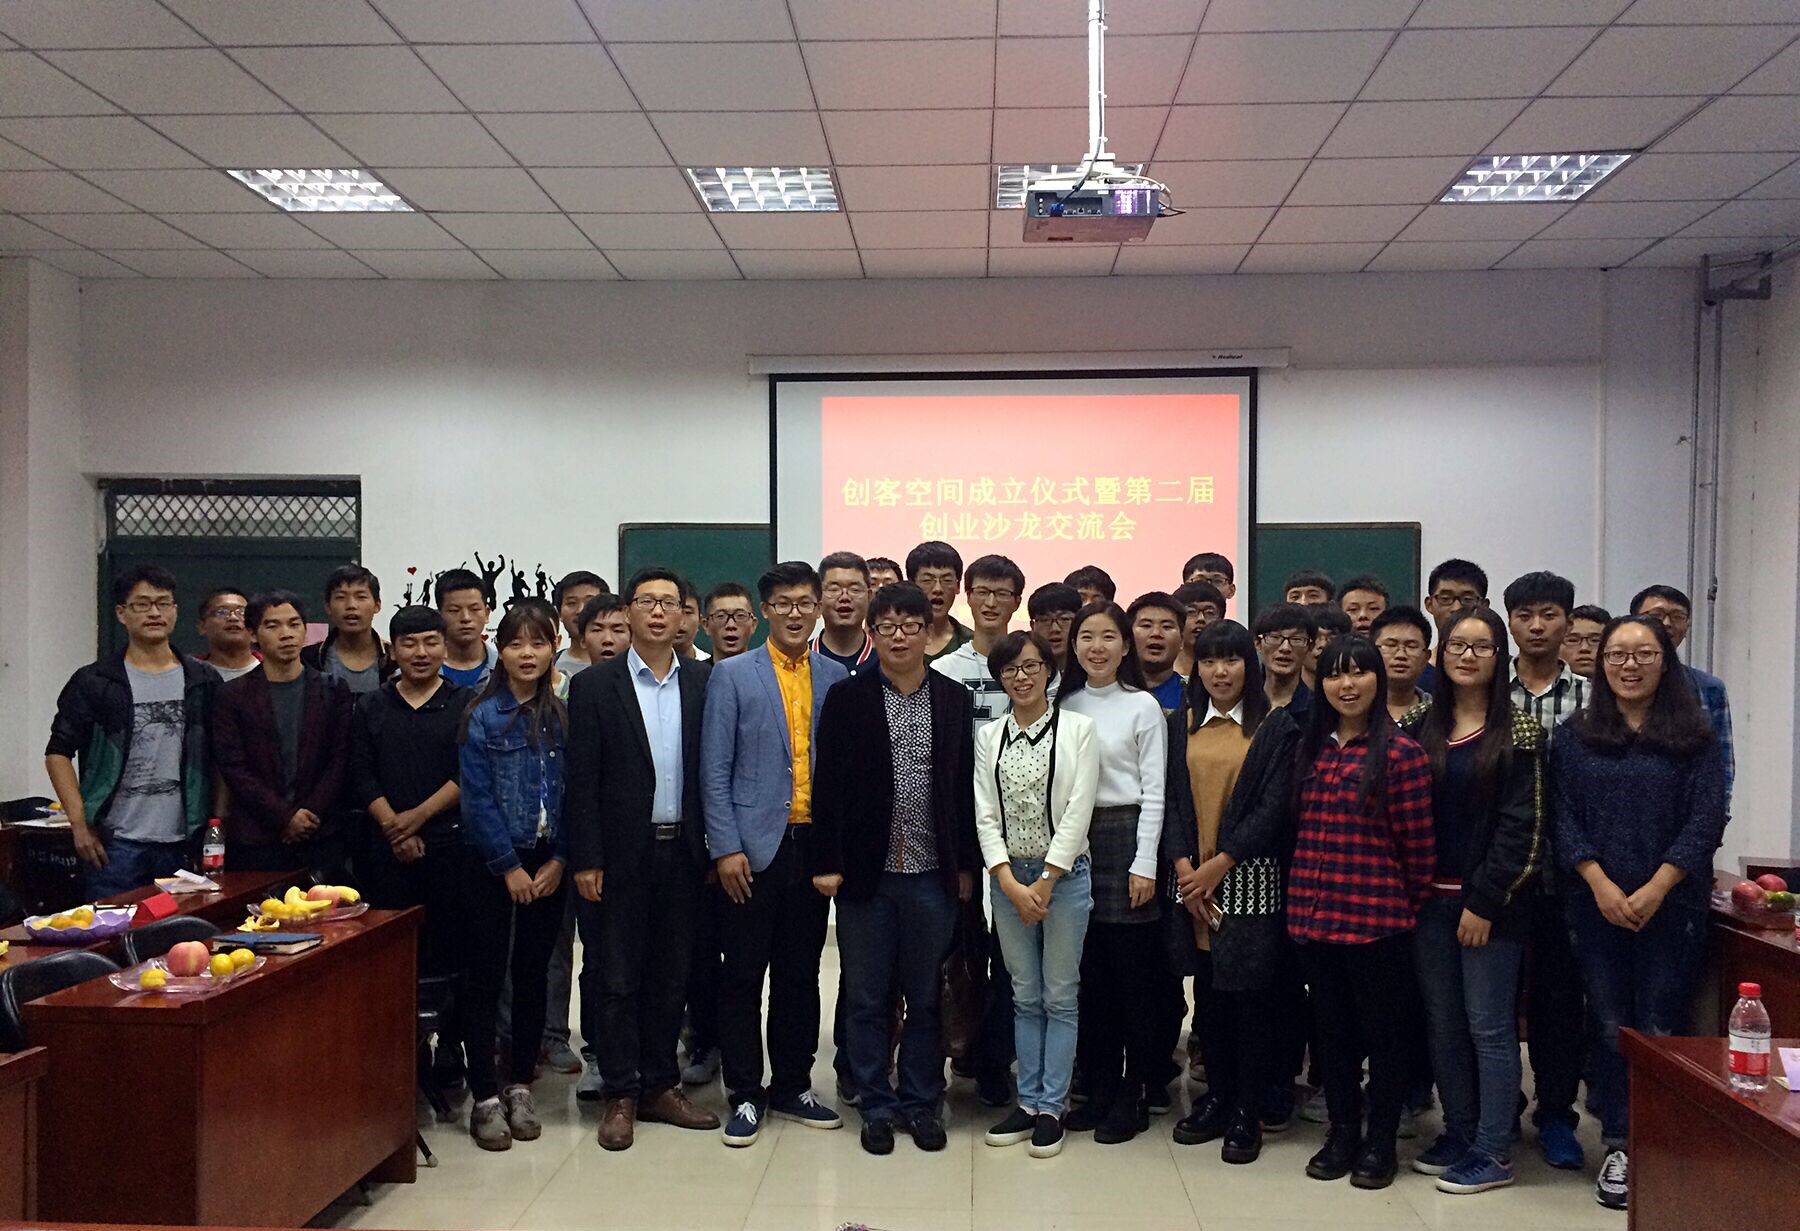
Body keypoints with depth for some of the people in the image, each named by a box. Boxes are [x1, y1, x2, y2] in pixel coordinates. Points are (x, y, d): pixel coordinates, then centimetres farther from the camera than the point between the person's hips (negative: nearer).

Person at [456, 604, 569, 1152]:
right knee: (485, 977, 1)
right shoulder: (482, 717, -5)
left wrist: (558, 860, -5)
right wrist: (509, 866, -11)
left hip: (546, 865, 3)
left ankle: (520, 1087, 21)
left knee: (532, 976, 9)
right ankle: (485, 1097, 10)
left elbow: (573, 793, 4)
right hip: (492, 865, -3)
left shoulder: (562, 716, 5)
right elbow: (478, 799, -8)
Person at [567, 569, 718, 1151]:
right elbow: (582, 780, -5)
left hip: (683, 851, 3)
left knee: (671, 976, 11)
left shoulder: (703, 683, 5)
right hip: (622, 855, -3)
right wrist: (585, 860, -9)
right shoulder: (595, 684, -2)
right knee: (618, 978, 5)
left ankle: (661, 1086, 24)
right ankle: (621, 1096, 16)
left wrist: (716, 847, 1)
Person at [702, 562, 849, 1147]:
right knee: (743, 976, 3)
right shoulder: (733, 675, 0)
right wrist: (726, 847, -9)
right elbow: (715, 769, -3)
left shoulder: (837, 679, 7)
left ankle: (792, 1086, 25)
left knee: (801, 975, 11)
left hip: (815, 847, 3)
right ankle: (745, 1094, 16)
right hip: (753, 849, -2)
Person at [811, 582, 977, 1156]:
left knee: (927, 998, 10)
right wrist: (827, 863, -7)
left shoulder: (955, 700, 5)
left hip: (932, 873, 1)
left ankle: (922, 1104, 23)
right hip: (866, 872, -1)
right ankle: (877, 1107, 20)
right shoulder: (846, 699, -1)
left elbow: (967, 786, 6)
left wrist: (966, 865, 5)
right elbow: (827, 784, -2)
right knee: (867, 999, 7)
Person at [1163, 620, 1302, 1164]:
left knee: (1249, 992, 1)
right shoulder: (1180, 725, 10)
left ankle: (1247, 1113, 12)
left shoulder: (1276, 726, -1)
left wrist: (1219, 865, -12)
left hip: (1249, 879, -3)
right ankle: (1216, 1097, 24)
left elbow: (1274, 807, -8)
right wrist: (1183, 864, -8)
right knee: (1207, 991, 10)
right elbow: (1170, 799, 5)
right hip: (1190, 879, 3)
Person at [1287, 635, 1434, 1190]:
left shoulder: (1400, 751, -10)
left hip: (1376, 916, -5)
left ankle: (1379, 1142, 21)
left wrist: (1411, 905, 1)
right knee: (1332, 1026, 14)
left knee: (1384, 1029, 8)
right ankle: (1342, 1132, 28)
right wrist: (1302, 898, 12)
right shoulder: (1310, 749, 8)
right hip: (1314, 912, 5)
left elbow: (1417, 843, -6)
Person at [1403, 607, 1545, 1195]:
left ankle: (1492, 1153, 10)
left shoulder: (1518, 731, -5)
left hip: (1489, 902, -5)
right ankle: (1458, 1135, 25)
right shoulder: (1422, 727, 9)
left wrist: (1484, 900, -13)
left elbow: (1521, 824, -10)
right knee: (1443, 1025, 12)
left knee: (1489, 1026, 0)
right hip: (1431, 898, 5)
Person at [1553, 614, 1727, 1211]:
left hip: (1671, 909, -2)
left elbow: (1706, 820, -4)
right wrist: (1600, 883, -12)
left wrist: (1656, 888, -13)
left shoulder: (1695, 736, 3)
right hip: (1598, 909, 2)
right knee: (1610, 1027, 6)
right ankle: (1619, 1146, 15)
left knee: (1660, 1030, 0)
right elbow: (1564, 818, 1)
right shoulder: (1574, 737, 7)